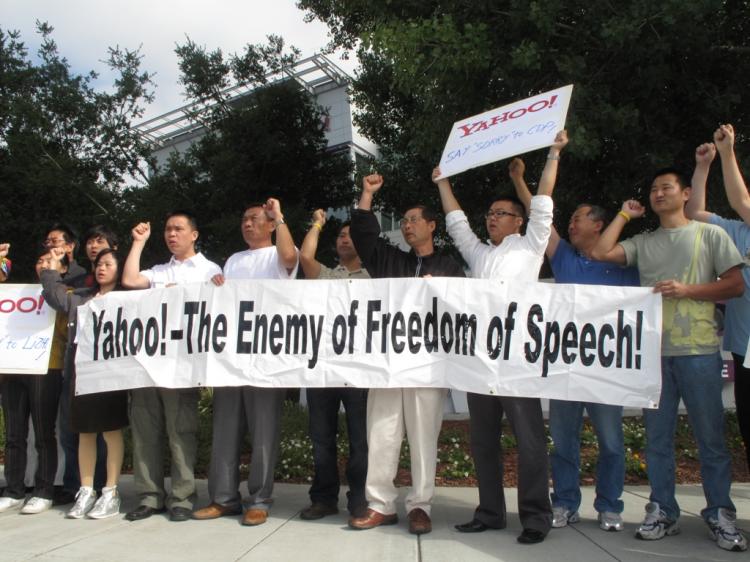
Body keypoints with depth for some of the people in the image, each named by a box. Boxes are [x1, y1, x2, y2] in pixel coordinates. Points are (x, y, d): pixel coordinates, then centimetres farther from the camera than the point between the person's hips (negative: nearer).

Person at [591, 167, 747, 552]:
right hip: (653, 350, 3)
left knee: (710, 437, 1)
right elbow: (600, 252, 2)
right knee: (657, 436, 7)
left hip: (698, 350, -3)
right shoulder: (643, 242, 15)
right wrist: (625, 215, 11)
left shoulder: (710, 234, 7)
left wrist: (686, 290, -11)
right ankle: (662, 512, 16)